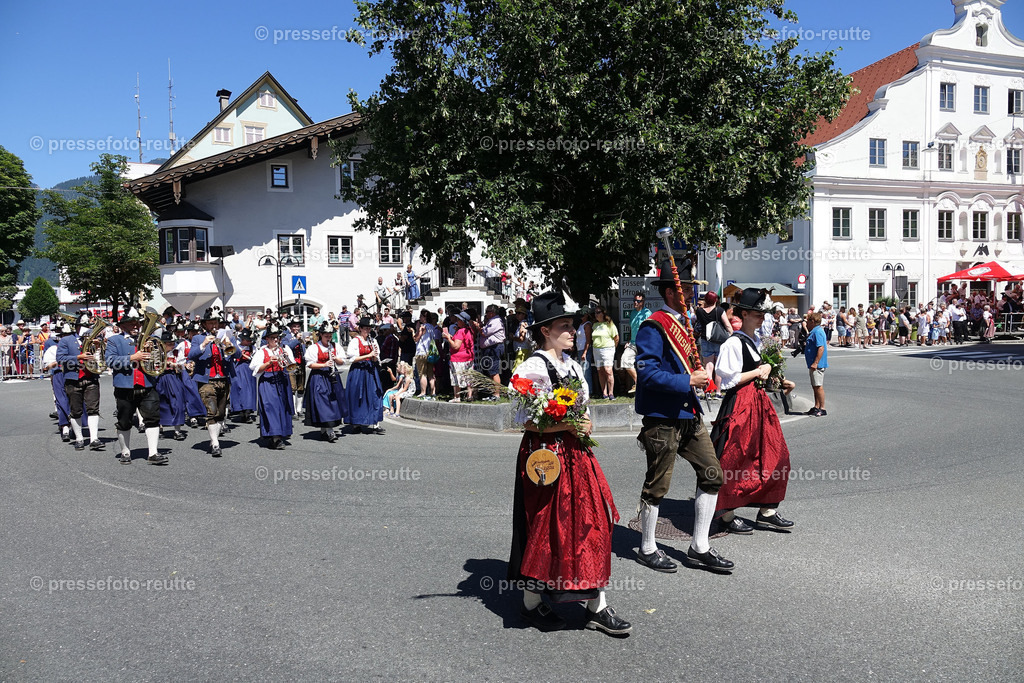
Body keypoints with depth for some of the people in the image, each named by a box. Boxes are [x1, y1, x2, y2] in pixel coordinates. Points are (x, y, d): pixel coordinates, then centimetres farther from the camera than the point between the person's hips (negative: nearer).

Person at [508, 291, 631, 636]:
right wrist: (568, 425, -18)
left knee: (591, 521, 6)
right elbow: (526, 420, -17)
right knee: (545, 527, 2)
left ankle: (597, 607, 14)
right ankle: (531, 601, 21)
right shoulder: (532, 369, -12)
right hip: (545, 455, -8)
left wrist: (582, 427, 0)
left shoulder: (572, 366, 13)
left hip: (575, 452, 8)